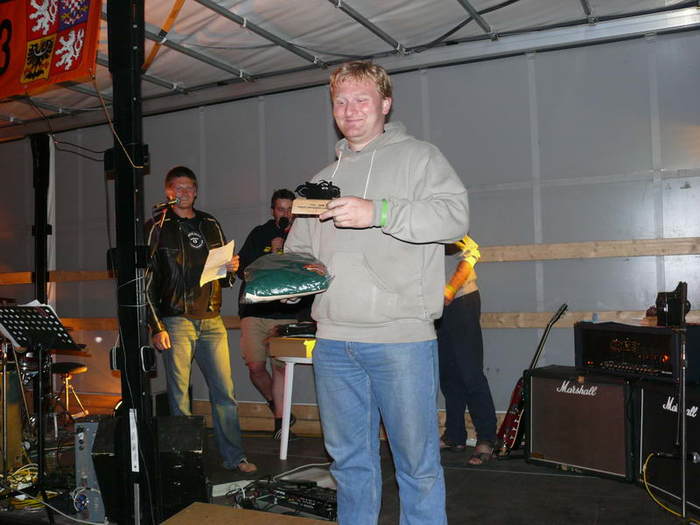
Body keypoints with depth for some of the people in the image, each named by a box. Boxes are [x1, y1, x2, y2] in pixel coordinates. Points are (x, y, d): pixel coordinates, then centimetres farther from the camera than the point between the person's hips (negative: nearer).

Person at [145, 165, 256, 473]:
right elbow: (147, 281, -2)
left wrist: (231, 269, -2)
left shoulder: (211, 225, 15)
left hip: (212, 321, 4)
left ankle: (234, 457, 12)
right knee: (179, 396, 1)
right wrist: (156, 327, -9)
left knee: (225, 392, 4)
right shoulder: (157, 228, 2)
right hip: (176, 321, -3)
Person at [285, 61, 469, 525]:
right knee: (349, 457, 15)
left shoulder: (418, 157, 5)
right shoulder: (324, 179, 22)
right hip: (333, 340, 5)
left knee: (417, 461, 2)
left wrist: (379, 212, -21)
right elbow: (299, 249, 24)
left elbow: (455, 214, -11)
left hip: (401, 337, -5)